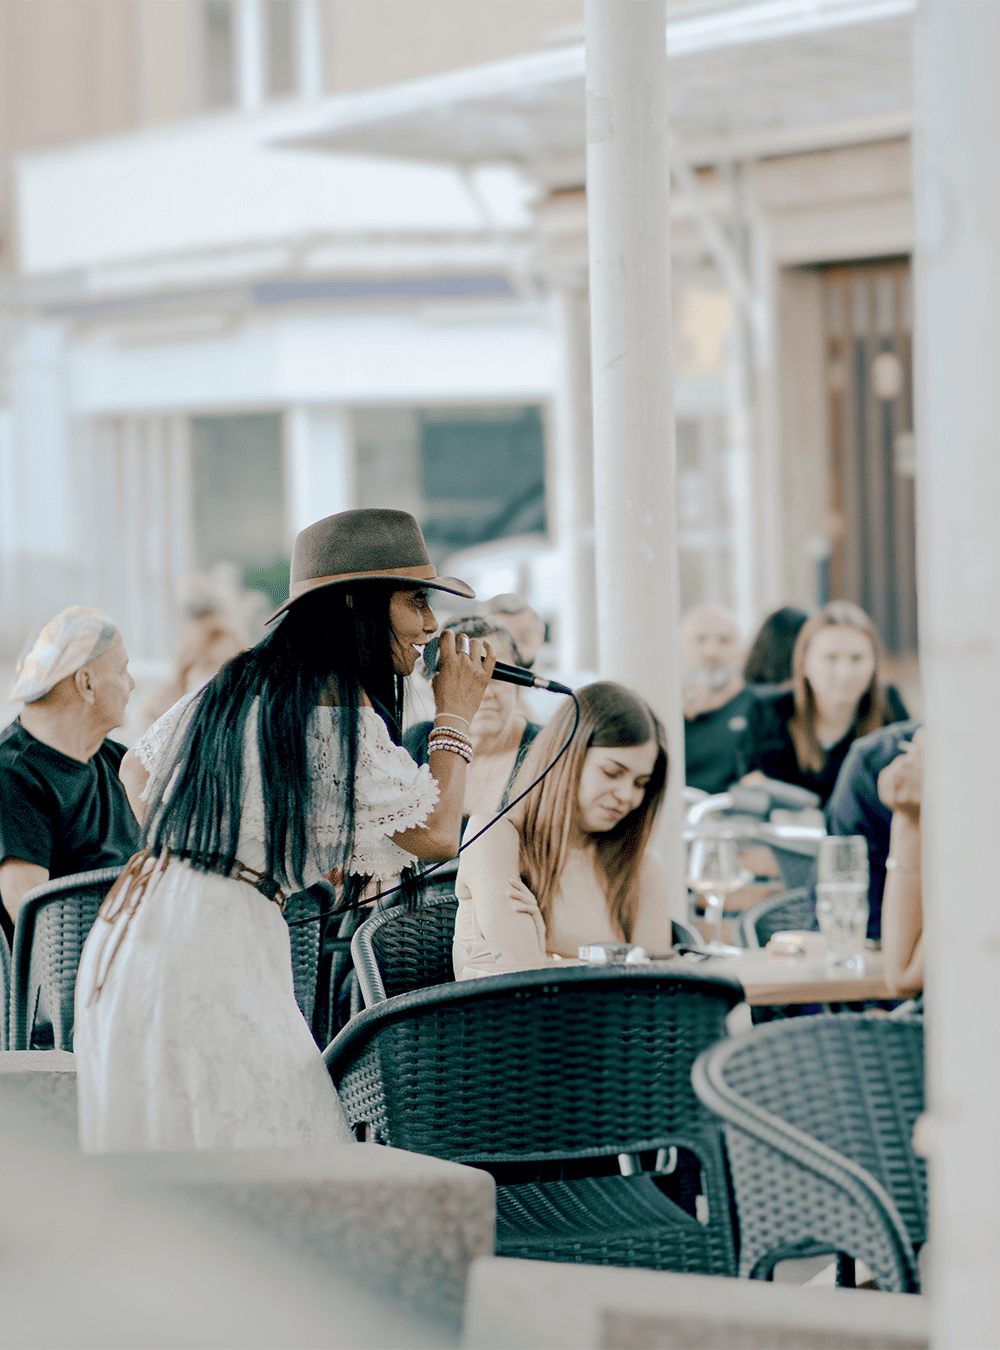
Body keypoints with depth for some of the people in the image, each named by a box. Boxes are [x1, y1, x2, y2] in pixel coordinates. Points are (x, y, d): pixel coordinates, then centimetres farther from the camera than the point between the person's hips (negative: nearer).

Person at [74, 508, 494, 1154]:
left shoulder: (242, 681, 16)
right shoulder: (339, 709, -11)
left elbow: (138, 769, 28)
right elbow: (437, 834, -9)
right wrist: (456, 719, 4)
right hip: (218, 941, -9)